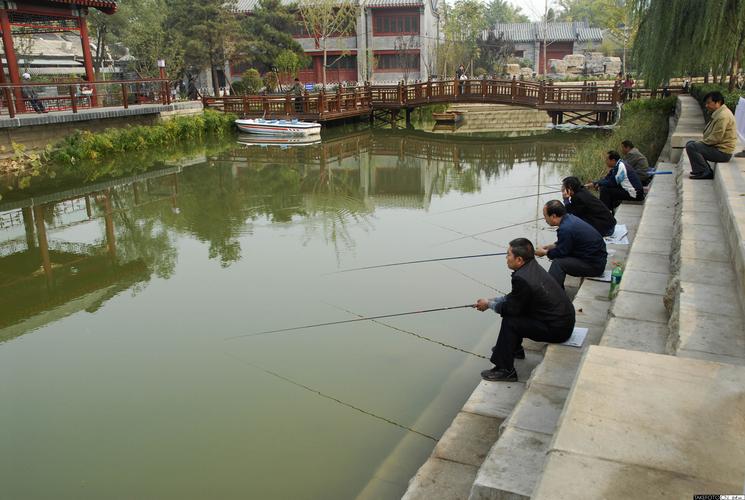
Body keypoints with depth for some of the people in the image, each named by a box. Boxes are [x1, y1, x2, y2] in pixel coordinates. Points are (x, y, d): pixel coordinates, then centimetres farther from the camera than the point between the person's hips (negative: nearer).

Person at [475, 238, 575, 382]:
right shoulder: (533, 267, 3)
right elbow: (514, 297, 15)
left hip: (557, 329, -10)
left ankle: (505, 370, -2)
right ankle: (515, 349, 36)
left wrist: (489, 304, 0)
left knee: (510, 321, -12)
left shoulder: (522, 278, -26)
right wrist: (492, 300, 11)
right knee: (514, 312, 17)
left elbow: (512, 308, -15)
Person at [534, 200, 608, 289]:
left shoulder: (565, 229, -25)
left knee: (558, 263, -21)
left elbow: (561, 252, -13)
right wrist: (550, 246, 15)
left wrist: (545, 253, 2)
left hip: (594, 265, -10)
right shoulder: (570, 218, 4)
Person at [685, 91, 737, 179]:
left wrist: (702, 142, -10)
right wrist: (701, 142, 8)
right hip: (718, 147, 11)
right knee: (690, 143, 15)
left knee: (691, 147, -19)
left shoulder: (723, 116, -21)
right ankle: (706, 170, 15)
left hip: (722, 152, -11)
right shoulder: (719, 113, 14)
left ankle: (704, 173, -11)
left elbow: (715, 138, -25)